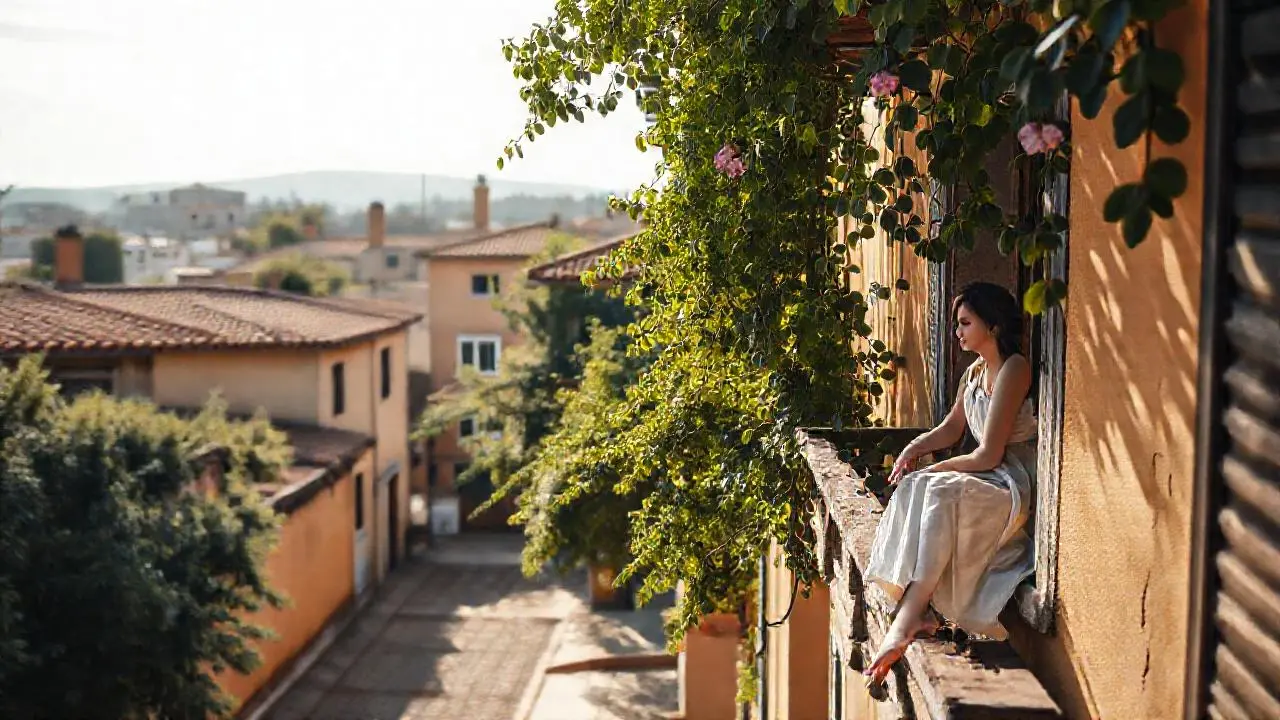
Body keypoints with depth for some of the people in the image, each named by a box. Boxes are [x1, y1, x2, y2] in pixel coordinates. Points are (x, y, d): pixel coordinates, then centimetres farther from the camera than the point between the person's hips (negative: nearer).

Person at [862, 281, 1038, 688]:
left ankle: (905, 622, -39)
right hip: (986, 480, 9)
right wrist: (914, 449, 6)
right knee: (912, 490, -17)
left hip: (1017, 486, -9)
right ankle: (920, 613, -31)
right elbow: (952, 429, 26)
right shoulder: (974, 373, 13)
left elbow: (988, 455, -19)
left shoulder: (1014, 369, -16)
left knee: (937, 492, -34)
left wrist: (934, 469, -8)